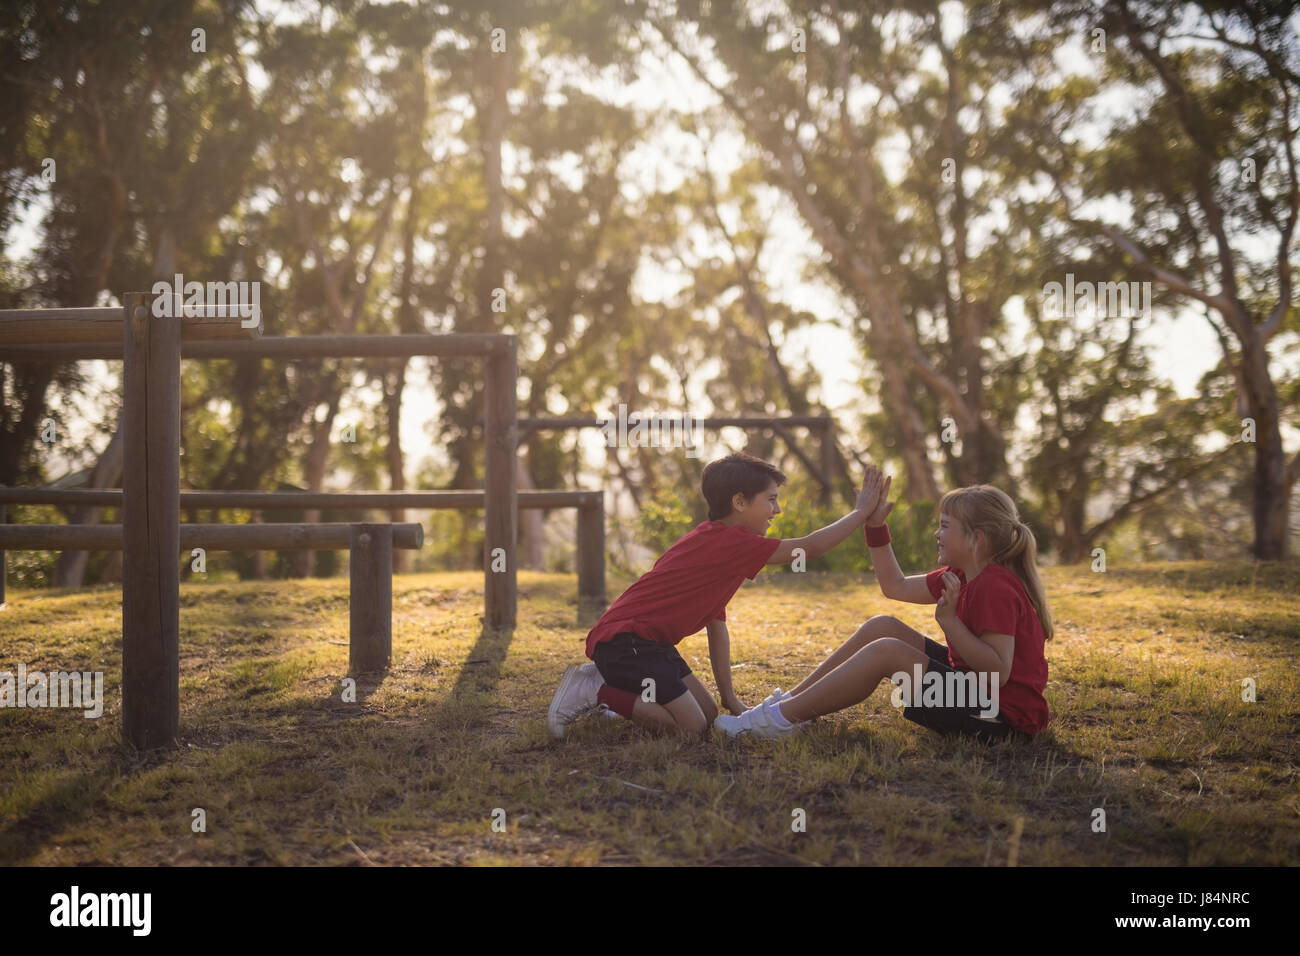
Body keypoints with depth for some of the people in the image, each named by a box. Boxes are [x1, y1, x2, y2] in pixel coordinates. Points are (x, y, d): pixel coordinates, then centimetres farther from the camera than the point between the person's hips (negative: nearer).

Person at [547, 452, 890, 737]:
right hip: (623, 641, -11)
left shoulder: (713, 540, 17)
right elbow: (810, 547, -18)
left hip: (646, 642, 11)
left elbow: (717, 626, 17)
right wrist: (862, 512, -7)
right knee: (693, 726, -16)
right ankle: (597, 693, -7)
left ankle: (606, 682, 14)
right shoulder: (730, 543, -16)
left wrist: (729, 698, 15)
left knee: (707, 714, 10)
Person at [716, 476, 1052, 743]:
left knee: (886, 651, -20)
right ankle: (791, 701, 4)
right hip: (969, 684, 10)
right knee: (882, 627, 6)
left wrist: (949, 620, -31)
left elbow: (999, 672, -27)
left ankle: (782, 719, -15)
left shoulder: (996, 589, -20)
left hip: (1001, 717, -10)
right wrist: (875, 525, 15)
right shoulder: (960, 575, 10)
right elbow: (895, 586, 19)